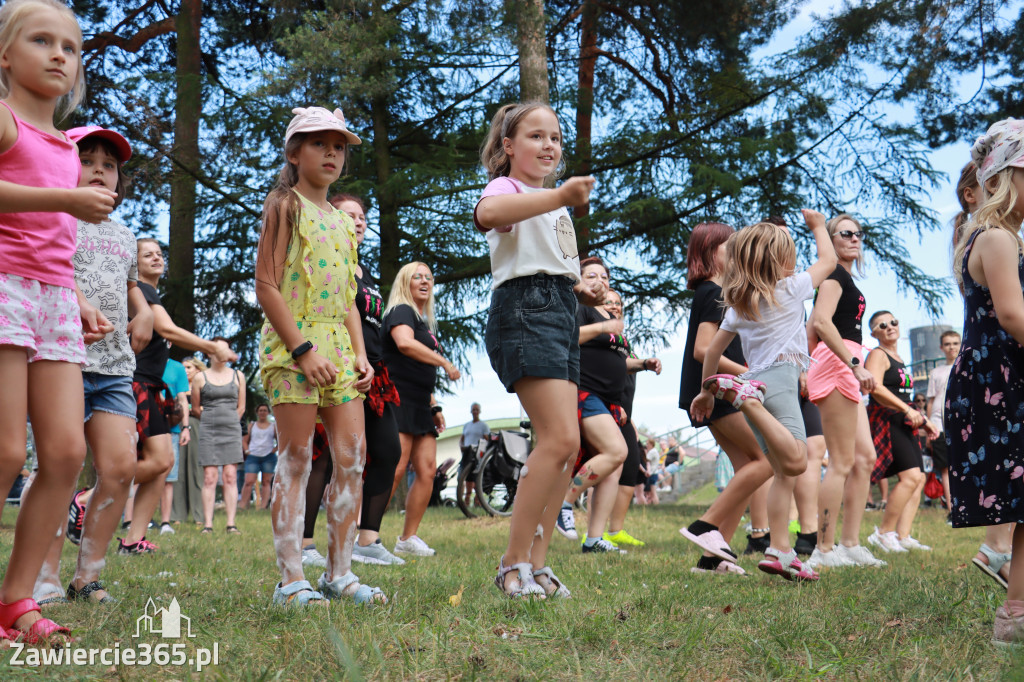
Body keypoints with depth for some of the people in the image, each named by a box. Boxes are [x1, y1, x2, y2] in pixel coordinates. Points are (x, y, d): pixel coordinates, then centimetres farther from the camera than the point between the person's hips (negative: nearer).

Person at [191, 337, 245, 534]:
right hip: (208, 432, -1)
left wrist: (229, 422, 9)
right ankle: (208, 523, -4)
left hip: (232, 431, 1)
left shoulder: (238, 376, 11)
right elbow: (195, 408, 12)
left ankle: (231, 523, -4)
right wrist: (211, 419, 12)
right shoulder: (200, 378, 6)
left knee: (230, 477, -4)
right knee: (209, 478, -5)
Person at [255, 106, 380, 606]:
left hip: (339, 347, 7)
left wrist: (360, 354, 8)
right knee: (295, 459, -5)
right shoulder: (285, 207, 0)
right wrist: (302, 349, -16)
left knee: (353, 457, 1)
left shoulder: (342, 222, 20)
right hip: (295, 343, -6)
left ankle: (339, 573, 10)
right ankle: (291, 579, 0)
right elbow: (267, 287, -9)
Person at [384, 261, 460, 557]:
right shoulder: (401, 311, -3)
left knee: (427, 470, 2)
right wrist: (445, 362, -21)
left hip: (420, 407, 9)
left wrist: (434, 406, 22)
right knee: (395, 469, -15)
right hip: (399, 400, -9)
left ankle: (408, 537, 8)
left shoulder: (424, 322, 24)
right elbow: (405, 344, -26)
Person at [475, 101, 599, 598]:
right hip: (524, 311, -10)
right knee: (559, 438, -19)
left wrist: (581, 290, 22)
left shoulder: (552, 202, 27)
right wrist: (561, 196, -37)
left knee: (564, 445, 4)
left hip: (560, 313, 10)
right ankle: (514, 564, -11)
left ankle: (536, 563, 10)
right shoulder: (506, 187, -3)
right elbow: (487, 213, -30)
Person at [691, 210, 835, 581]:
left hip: (757, 377, 8)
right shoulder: (791, 289, 3)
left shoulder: (738, 304, 18)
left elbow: (712, 349, 20)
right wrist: (818, 225, 32)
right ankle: (744, 395, -33)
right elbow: (828, 260, 17)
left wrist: (705, 391, 29)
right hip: (780, 377, -7)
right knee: (796, 462, -24)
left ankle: (779, 550, 0)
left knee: (783, 473, 7)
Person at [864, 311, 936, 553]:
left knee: (918, 479, 3)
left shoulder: (898, 359, 24)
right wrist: (907, 410, -24)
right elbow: (875, 387, -22)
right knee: (911, 476, -18)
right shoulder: (878, 355, -5)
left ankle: (902, 536, 3)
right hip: (885, 420, -10)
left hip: (903, 423, 10)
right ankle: (883, 533, -11)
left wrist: (924, 422, 22)